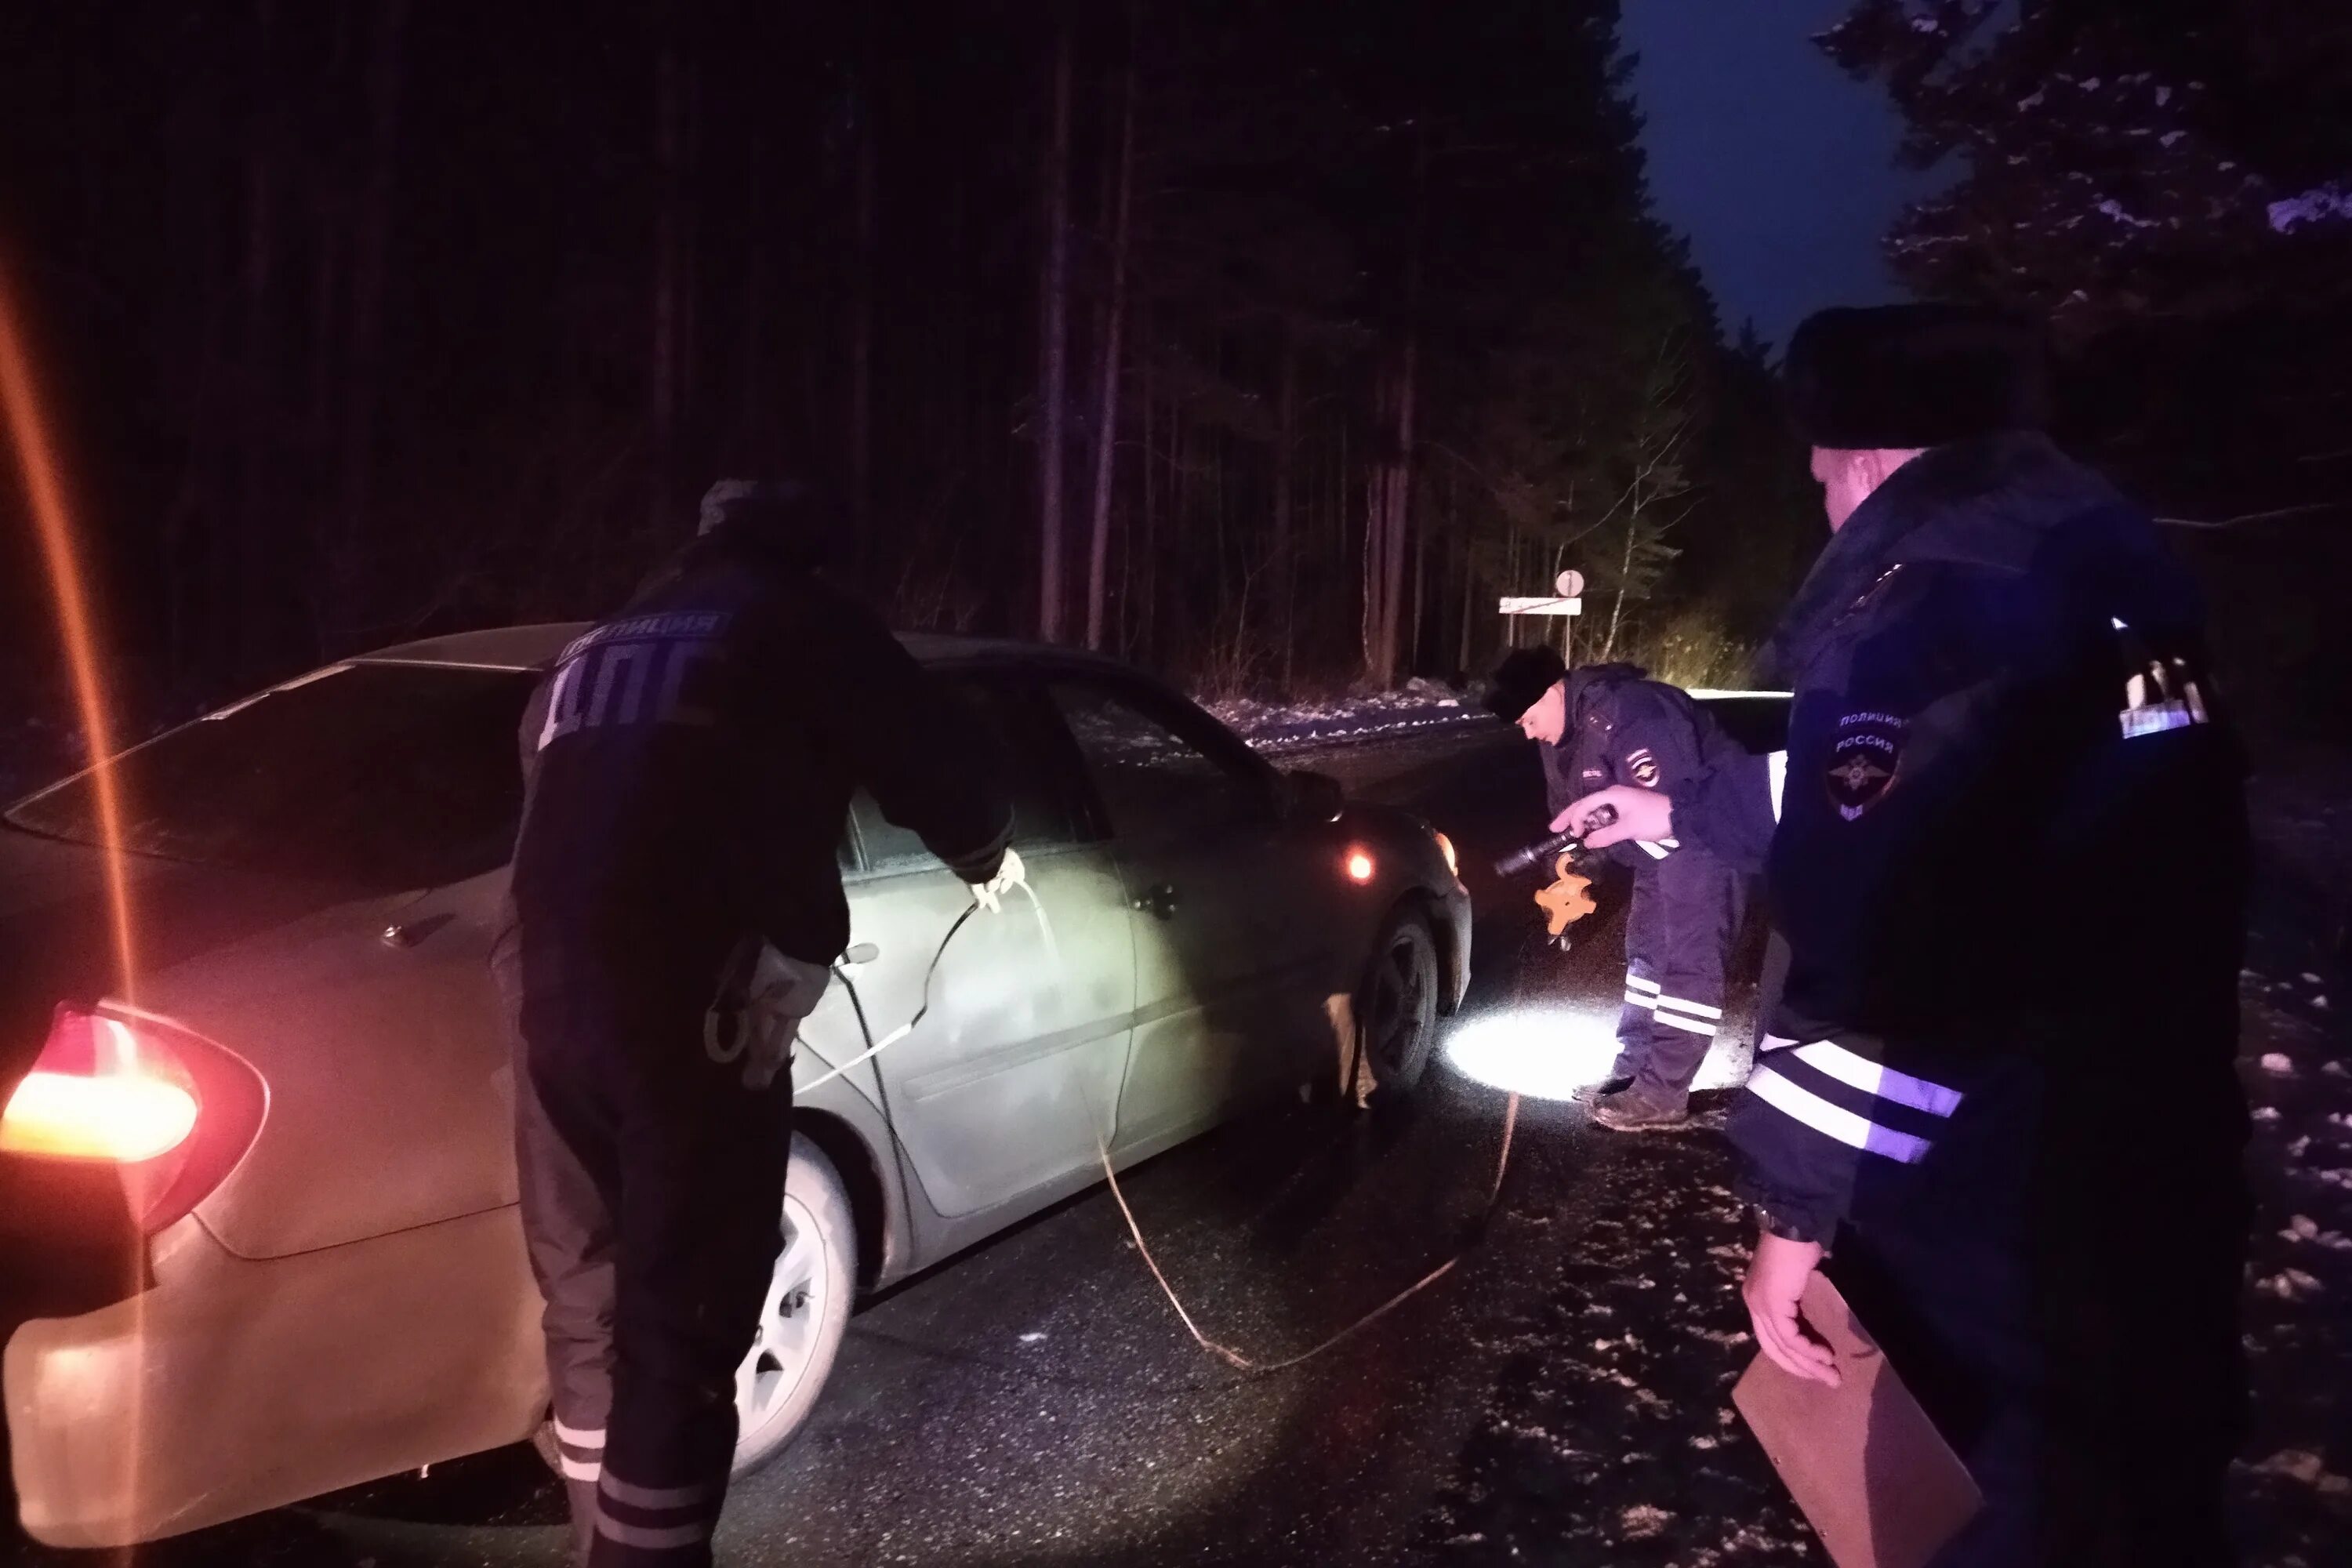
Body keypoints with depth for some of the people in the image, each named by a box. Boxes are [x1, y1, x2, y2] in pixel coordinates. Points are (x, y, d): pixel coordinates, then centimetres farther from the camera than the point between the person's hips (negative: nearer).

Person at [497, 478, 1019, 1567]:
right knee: (679, 1329, 0)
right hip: (690, 1007, -6)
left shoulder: (590, 654, 26)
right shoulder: (799, 619, 8)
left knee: (589, 1304, 19)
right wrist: (984, 857, 29)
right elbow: (940, 767, 8)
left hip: (548, 999, 7)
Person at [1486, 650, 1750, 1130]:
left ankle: (1662, 1094, -6)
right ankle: (1633, 1071, 23)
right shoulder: (1559, 735, 4)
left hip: (1706, 829, -10)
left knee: (1688, 958, -9)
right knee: (1648, 951, 14)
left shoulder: (1625, 712, -29)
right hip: (1663, 836, 11)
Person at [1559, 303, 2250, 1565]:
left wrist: (1795, 1209, -17)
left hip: (2008, 1225, -9)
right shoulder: (2100, 566, 9)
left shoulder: (1930, 602, -22)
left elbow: (1875, 948, -27)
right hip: (2154, 1177, 9)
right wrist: (1679, 810, 32)